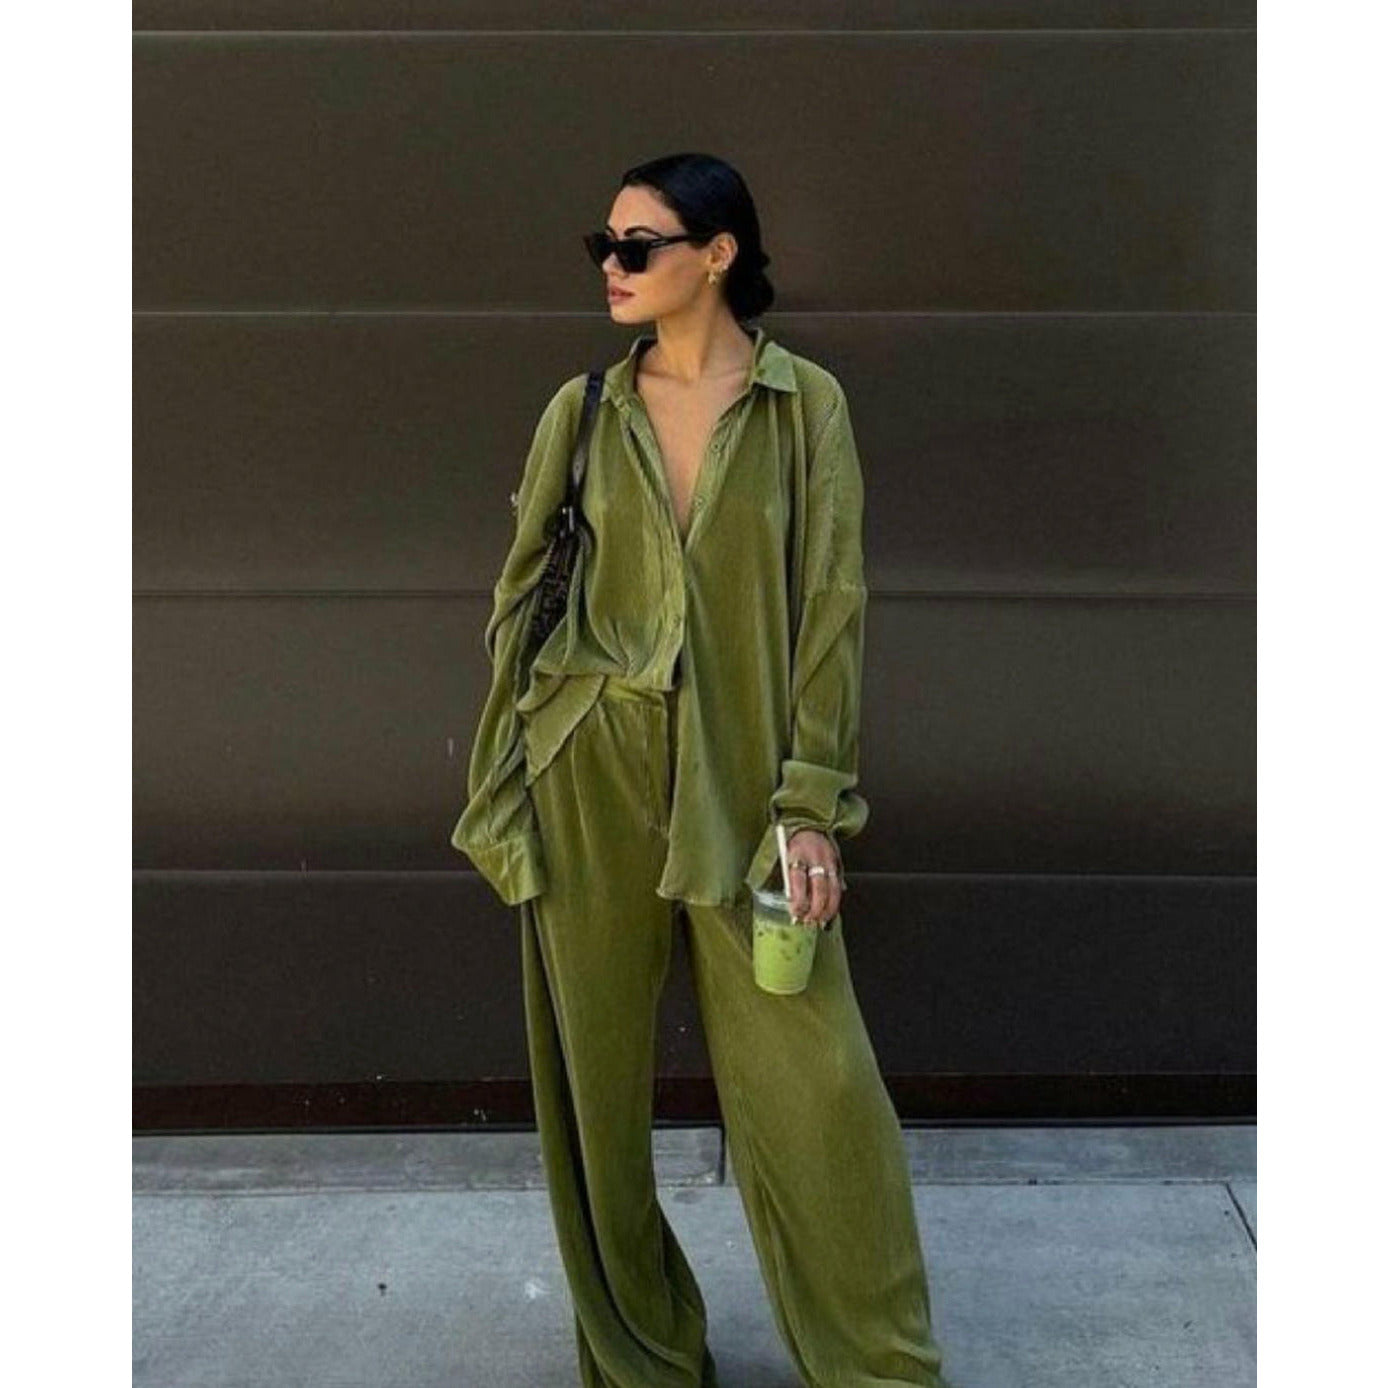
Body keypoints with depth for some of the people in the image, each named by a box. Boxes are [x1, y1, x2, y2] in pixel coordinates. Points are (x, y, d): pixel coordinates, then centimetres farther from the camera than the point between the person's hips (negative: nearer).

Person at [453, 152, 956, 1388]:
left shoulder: (806, 403, 0)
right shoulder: (583, 408, 5)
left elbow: (831, 603, -3)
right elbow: (522, 598, 7)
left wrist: (813, 804, -9)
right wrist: (501, 795, 5)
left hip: (740, 780, -2)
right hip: (587, 775, 2)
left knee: (816, 1088, 1)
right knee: (594, 1083, 10)